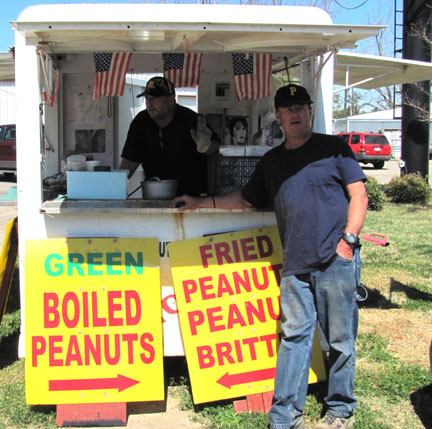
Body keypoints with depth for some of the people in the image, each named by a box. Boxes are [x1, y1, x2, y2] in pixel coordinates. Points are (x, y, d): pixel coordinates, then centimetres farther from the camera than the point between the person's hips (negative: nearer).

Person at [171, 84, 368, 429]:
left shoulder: (333, 148, 5)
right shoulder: (272, 161, 18)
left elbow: (359, 195, 1)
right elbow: (246, 199, 26)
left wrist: (348, 238, -10)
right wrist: (202, 203, 21)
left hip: (336, 259, -3)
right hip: (295, 264, 4)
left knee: (340, 338, 3)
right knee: (294, 335, 3)